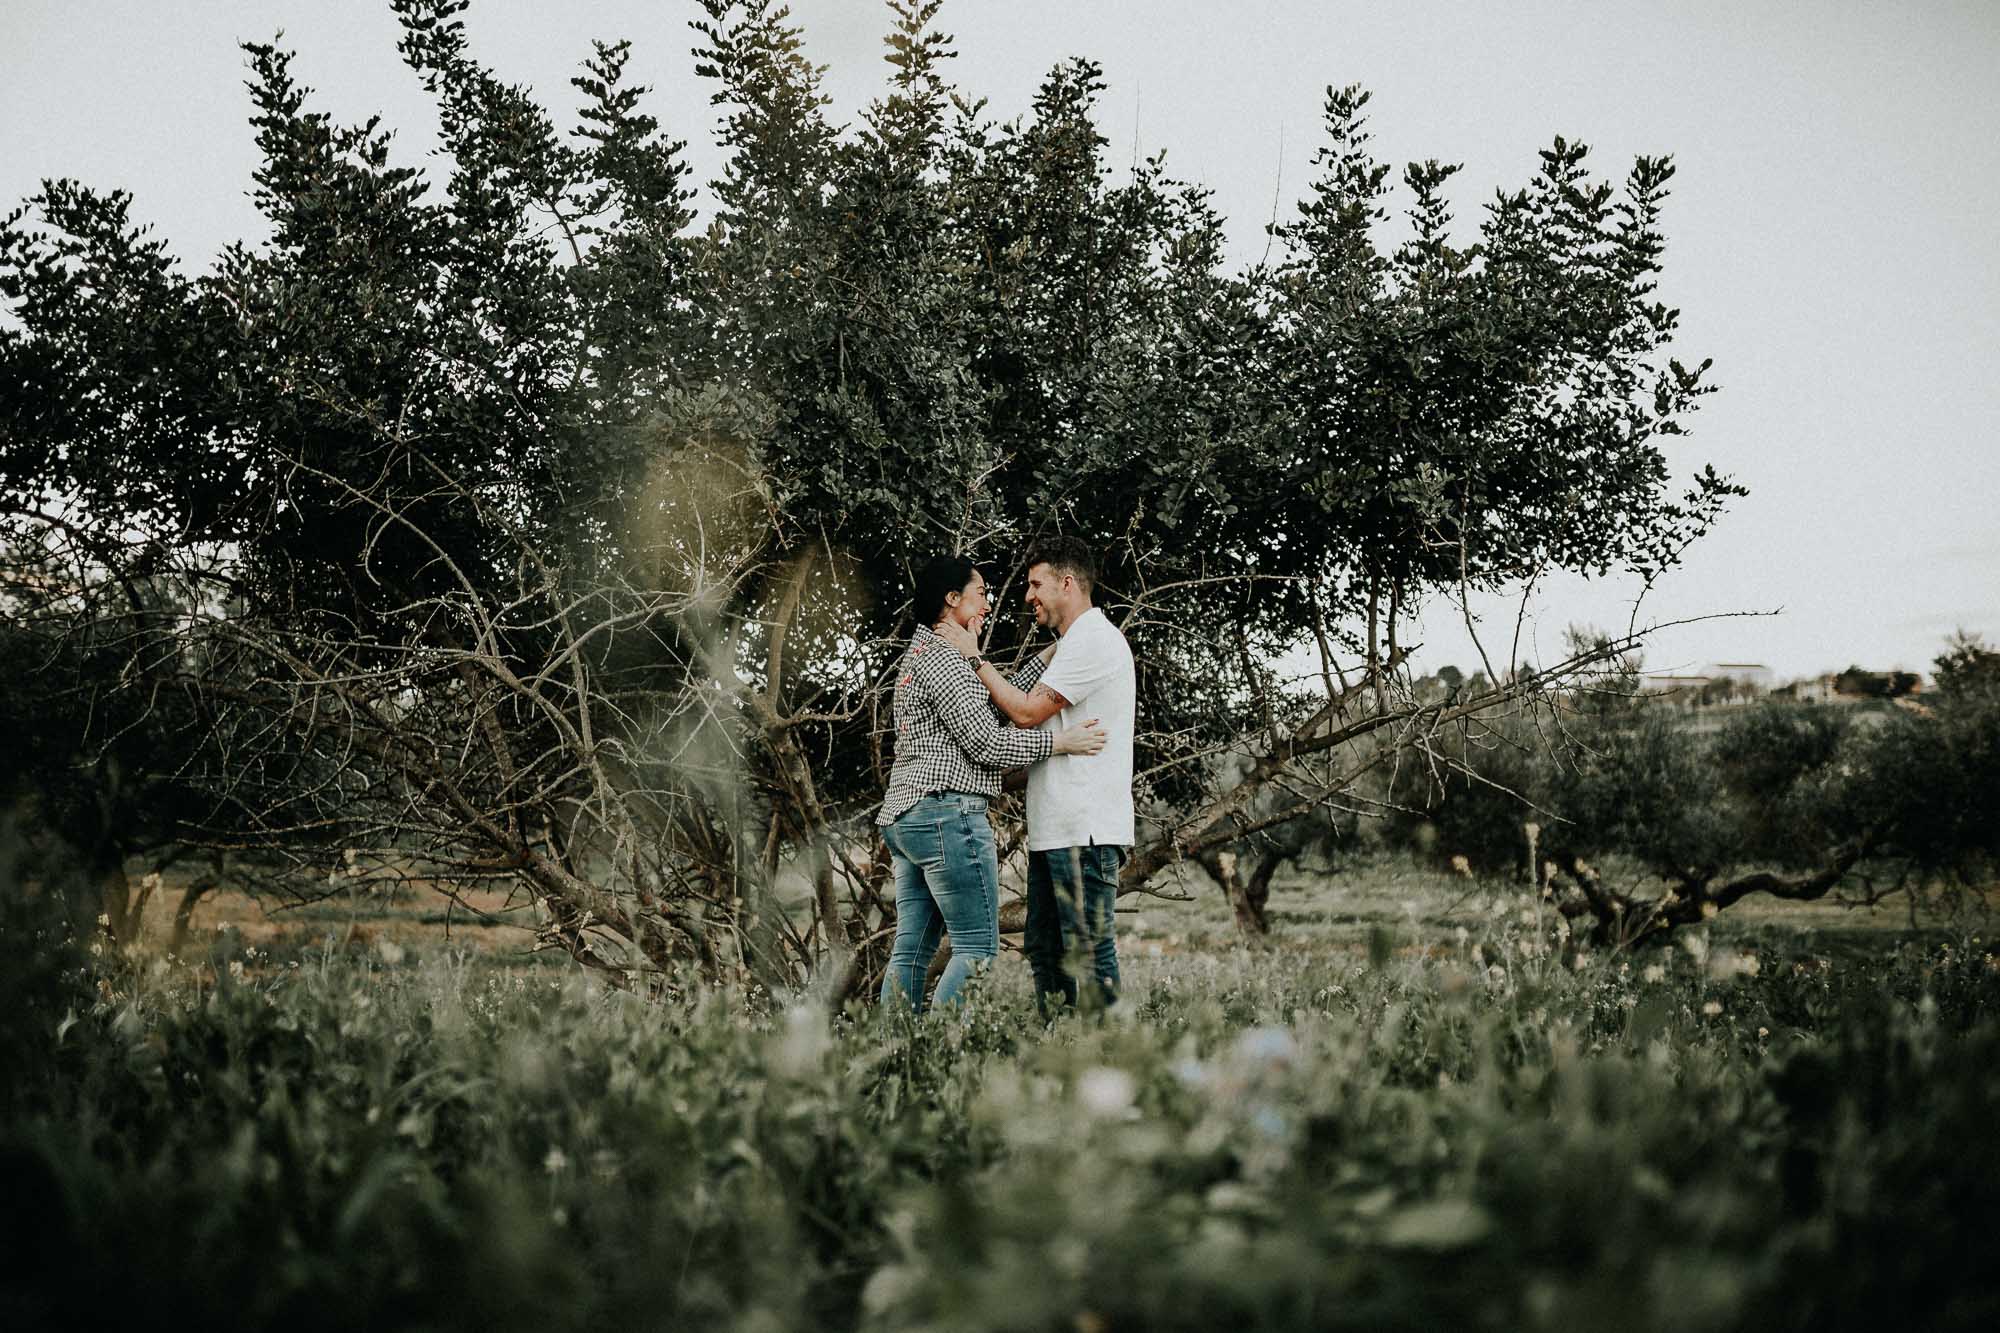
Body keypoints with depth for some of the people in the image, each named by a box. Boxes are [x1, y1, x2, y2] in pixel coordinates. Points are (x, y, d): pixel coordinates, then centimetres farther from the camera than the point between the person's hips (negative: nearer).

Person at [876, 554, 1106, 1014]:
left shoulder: (921, 653, 22)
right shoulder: (943, 658, -10)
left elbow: (996, 705, 20)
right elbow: (985, 742, -14)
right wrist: (1059, 741, -8)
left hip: (903, 815, 10)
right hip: (947, 812, -10)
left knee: (912, 947, 7)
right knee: (977, 947, -8)